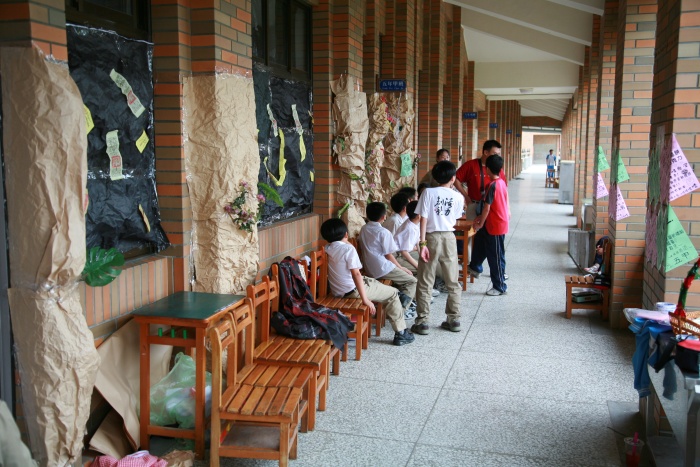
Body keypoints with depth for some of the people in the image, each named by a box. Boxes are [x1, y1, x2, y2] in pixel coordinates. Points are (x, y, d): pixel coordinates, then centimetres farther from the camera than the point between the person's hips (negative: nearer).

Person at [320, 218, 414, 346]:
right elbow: (356, 274, -26)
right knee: (392, 293, 7)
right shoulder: (348, 249, -20)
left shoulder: (328, 249, 1)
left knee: (374, 282, 34)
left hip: (337, 291, 8)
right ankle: (400, 333, 10)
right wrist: (365, 300, -26)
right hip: (353, 291, -8)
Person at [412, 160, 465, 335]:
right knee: (452, 282, 13)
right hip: (449, 238, 2)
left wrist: (422, 243, -12)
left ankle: (422, 322, 5)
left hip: (431, 237, -2)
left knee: (425, 283, 4)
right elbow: (455, 220, 8)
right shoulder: (458, 197, 1)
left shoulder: (428, 192, -6)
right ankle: (454, 320, 19)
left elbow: (423, 219, -12)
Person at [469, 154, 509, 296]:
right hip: (501, 222, 9)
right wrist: (481, 217, 16)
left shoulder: (492, 186, -22)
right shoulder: (502, 182, 5)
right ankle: (474, 266, 46)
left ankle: (499, 287, 11)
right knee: (479, 239, 26)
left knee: (496, 256, 1)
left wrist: (480, 224, -7)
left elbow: (487, 208, -19)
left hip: (495, 226, -9)